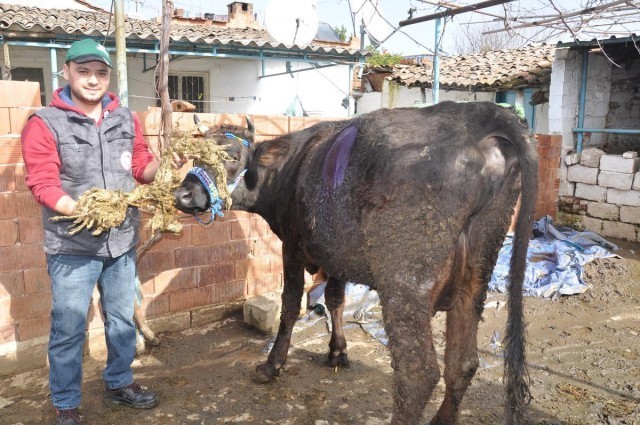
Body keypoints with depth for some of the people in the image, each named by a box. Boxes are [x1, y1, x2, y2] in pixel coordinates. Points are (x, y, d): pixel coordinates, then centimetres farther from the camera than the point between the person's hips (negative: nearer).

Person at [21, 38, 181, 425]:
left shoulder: (126, 119, 6)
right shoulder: (44, 123, -7)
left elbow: (142, 168, 9)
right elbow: (42, 183, -13)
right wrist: (83, 211, -28)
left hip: (122, 241, 4)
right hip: (72, 246, -4)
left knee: (123, 319, 18)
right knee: (69, 328, 7)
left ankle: (119, 383, 39)